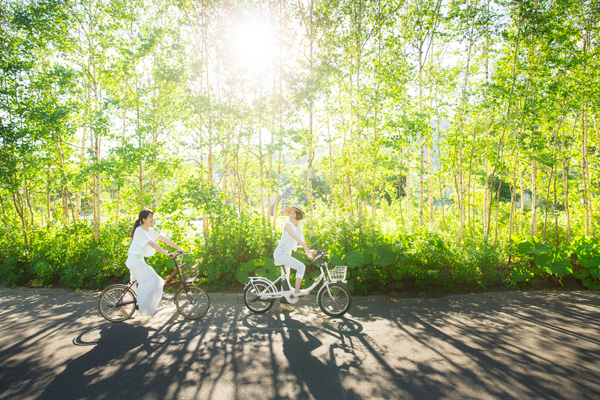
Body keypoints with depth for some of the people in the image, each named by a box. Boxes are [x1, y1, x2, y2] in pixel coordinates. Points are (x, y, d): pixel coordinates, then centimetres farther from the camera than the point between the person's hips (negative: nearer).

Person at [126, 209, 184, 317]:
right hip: (134, 260, -10)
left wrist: (178, 248, 0)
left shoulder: (150, 230, 8)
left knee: (135, 285, 17)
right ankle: (149, 308, -10)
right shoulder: (140, 231, -18)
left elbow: (164, 239, 6)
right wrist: (167, 254, -37)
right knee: (150, 280, -16)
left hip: (139, 260, 10)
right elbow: (152, 244, -30)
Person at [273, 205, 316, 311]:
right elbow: (297, 238, -22)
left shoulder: (299, 225, 9)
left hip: (286, 254, 9)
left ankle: (284, 302, 24)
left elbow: (302, 239, 11)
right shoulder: (287, 224, -15)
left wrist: (308, 252, 3)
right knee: (301, 266, -23)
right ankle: (297, 290, -22)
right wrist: (308, 250, -26)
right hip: (281, 253, -9)